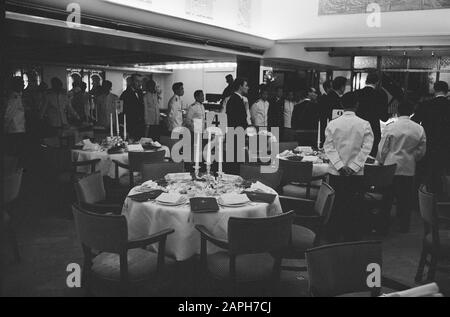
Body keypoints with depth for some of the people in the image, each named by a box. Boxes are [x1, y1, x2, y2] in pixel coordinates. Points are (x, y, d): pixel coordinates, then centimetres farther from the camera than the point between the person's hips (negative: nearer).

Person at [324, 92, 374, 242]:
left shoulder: (333, 124, -3)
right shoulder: (364, 125, -5)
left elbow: (328, 146, -8)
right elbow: (366, 148, -9)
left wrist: (340, 166, -11)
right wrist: (353, 167, -10)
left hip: (336, 172, 1)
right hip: (356, 173, -1)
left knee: (335, 205, 11)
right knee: (353, 207, 9)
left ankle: (333, 237, 19)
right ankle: (351, 238, 15)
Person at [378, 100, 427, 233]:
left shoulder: (390, 127, -10)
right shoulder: (419, 129, -4)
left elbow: (382, 149, -5)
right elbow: (422, 151, 3)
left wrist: (380, 162, 11)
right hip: (409, 169, 2)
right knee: (406, 199, 11)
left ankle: (384, 225, 16)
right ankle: (404, 226, 18)